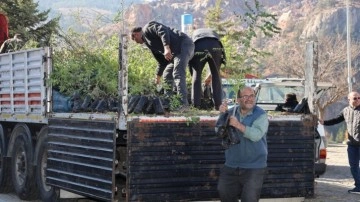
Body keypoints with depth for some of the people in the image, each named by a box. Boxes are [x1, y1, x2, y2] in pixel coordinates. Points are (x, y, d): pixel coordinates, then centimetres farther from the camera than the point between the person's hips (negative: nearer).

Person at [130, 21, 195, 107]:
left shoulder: (147, 28, 2)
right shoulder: (148, 42, 28)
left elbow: (163, 31, -18)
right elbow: (162, 61, 30)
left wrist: (167, 48, -28)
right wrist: (157, 78, 34)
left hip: (183, 44, -11)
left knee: (178, 74, -20)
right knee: (167, 76, 14)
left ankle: (183, 103, -27)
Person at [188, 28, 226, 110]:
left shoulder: (195, 33, 40)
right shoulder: (213, 32, 42)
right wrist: (211, 75, 47)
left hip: (199, 47, -1)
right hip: (215, 47, 1)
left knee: (196, 75, 12)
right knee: (216, 76, 16)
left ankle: (196, 105, 6)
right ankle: (218, 105, 16)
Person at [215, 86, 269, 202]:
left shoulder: (261, 115, -10)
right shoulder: (232, 112, 4)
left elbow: (257, 135, -25)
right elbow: (218, 131, -1)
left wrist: (239, 125, -34)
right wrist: (222, 115, -16)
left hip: (254, 167, -5)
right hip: (231, 166, 5)